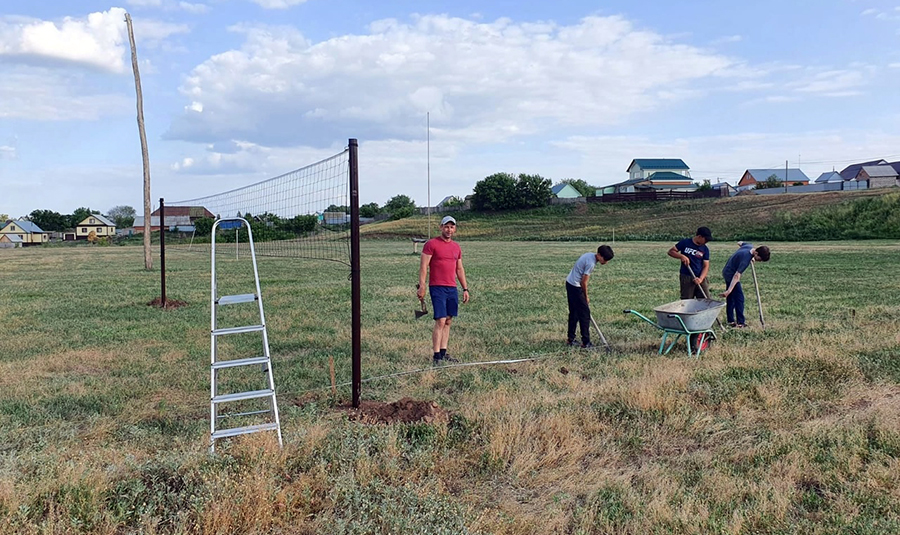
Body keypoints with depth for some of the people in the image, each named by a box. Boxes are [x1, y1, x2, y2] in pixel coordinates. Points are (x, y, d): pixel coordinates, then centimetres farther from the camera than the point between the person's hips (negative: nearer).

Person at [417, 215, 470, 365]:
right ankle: (437, 356, -7)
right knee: (440, 321, -11)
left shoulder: (456, 247, 15)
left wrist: (465, 288, 17)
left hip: (452, 288, 6)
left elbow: (460, 269, 21)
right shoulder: (431, 244, -4)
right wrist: (421, 286, -15)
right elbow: (423, 266, -7)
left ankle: (443, 353, 14)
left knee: (448, 321, 7)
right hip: (437, 288, -6)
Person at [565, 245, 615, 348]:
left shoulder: (590, 255, 7)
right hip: (575, 287, -10)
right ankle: (586, 342, -2)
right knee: (585, 314, -4)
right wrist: (586, 297, -4)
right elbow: (584, 282, -18)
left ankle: (571, 339, 24)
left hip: (569, 283, 10)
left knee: (574, 313, 16)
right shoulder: (591, 263, -22)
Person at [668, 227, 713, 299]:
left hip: (700, 278, 3)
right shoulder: (685, 243, -3)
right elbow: (671, 251, -1)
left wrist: (701, 278, -15)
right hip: (686, 278, -3)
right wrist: (681, 256, -18)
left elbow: (706, 266, 1)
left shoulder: (705, 249, 4)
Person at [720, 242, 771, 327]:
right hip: (730, 275, -10)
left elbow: (739, 243, 19)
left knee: (731, 298, 14)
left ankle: (731, 320, 21)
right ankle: (740, 323, -3)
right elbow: (737, 275, -35)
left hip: (727, 272, 10)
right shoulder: (746, 259, -30)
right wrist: (729, 290, -39)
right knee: (739, 298, -7)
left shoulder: (750, 246, -5)